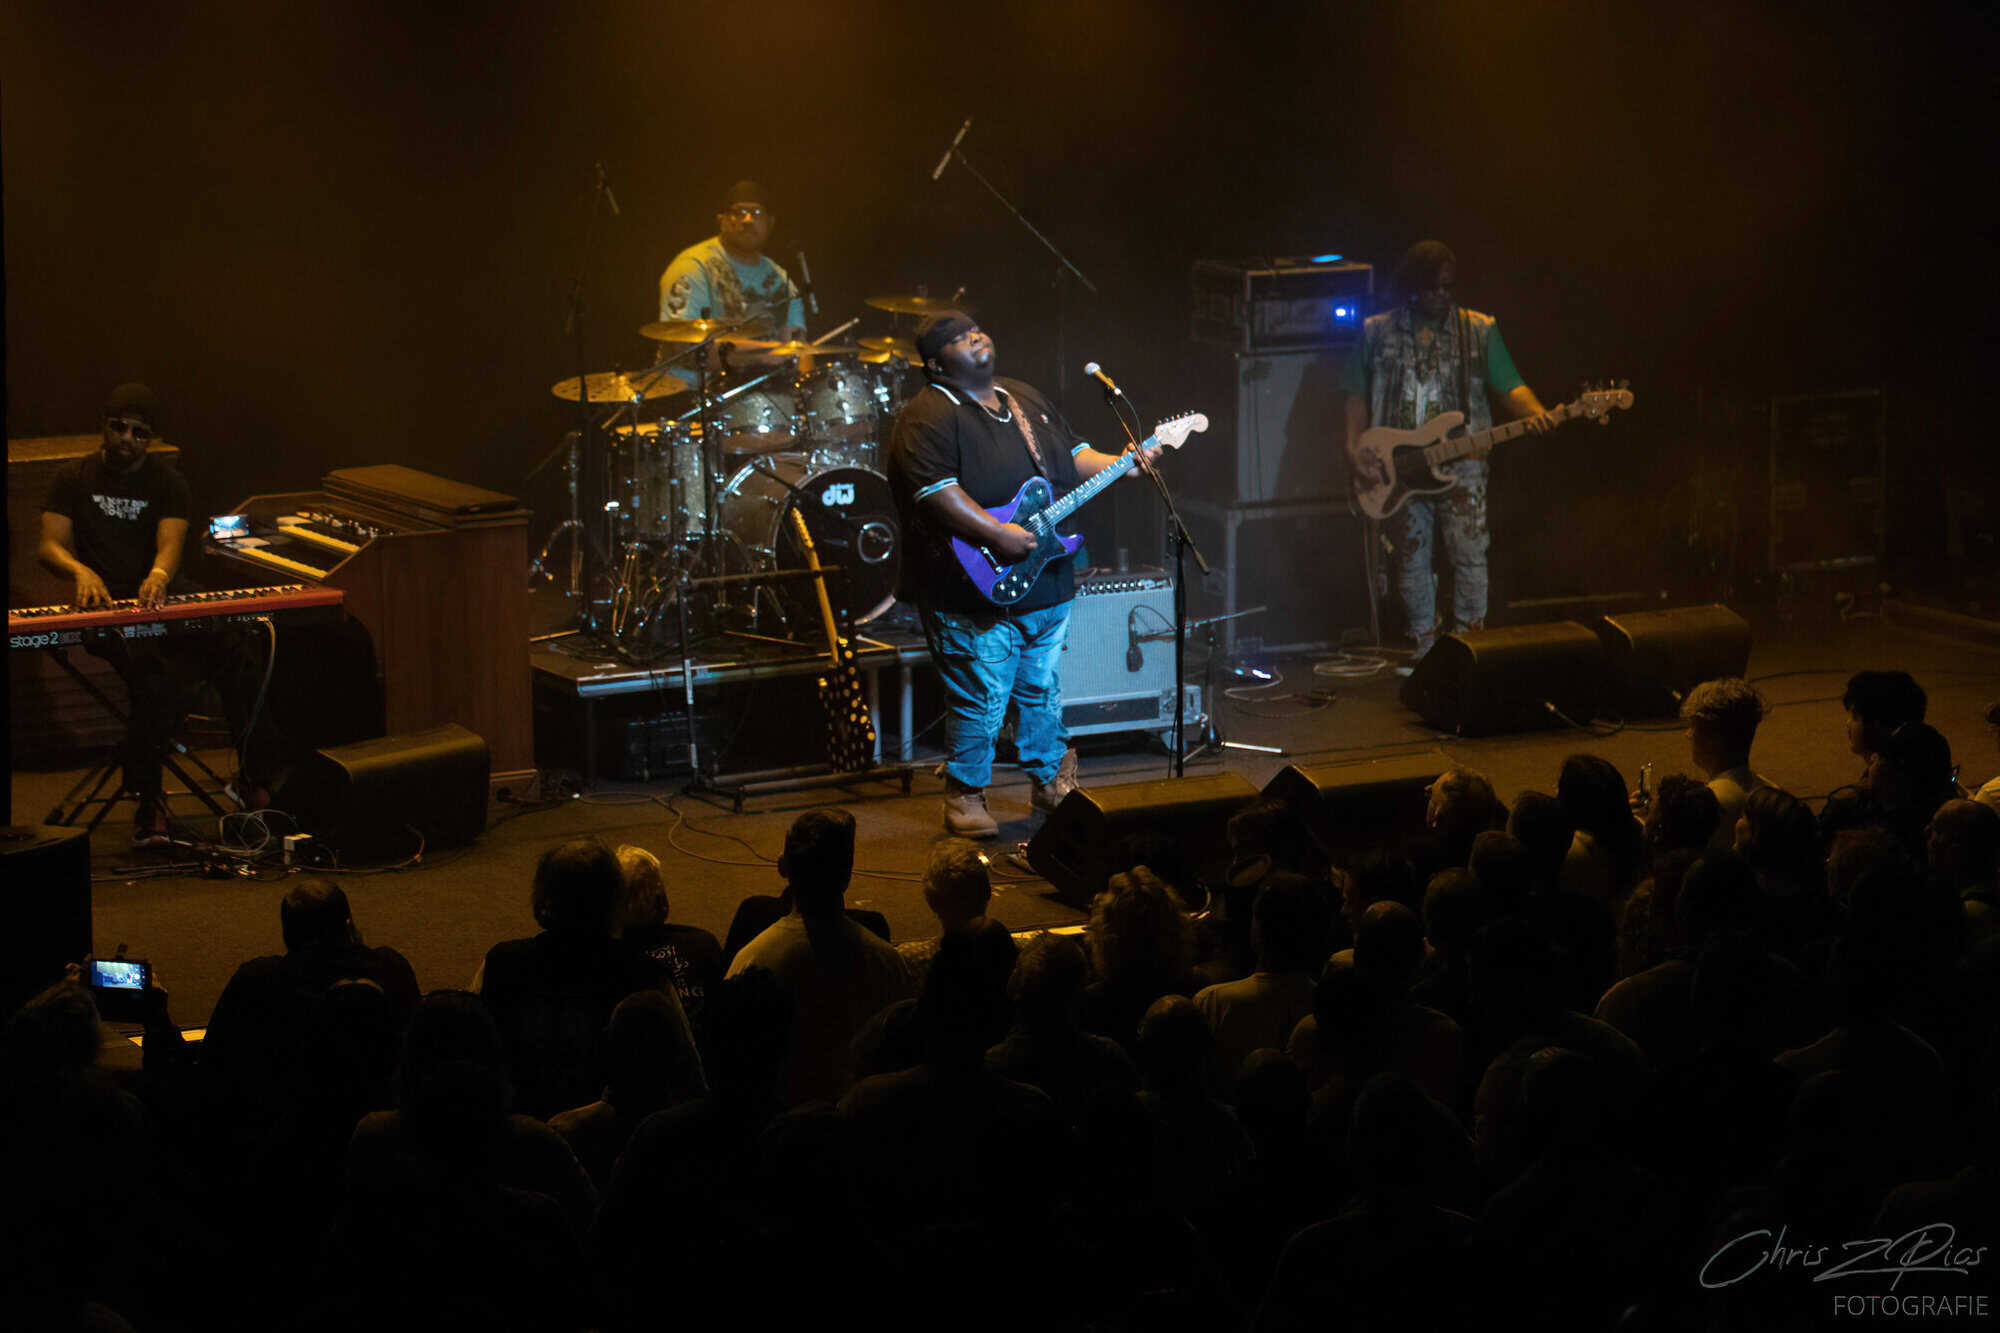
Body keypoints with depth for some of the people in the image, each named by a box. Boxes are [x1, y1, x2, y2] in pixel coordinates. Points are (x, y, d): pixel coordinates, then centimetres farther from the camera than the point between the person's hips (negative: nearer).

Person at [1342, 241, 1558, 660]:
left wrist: (1534, 413, -17)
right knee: (1409, 560, 2)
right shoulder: (1378, 332, 10)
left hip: (1461, 464, -1)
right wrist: (1354, 448, 1)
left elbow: (1509, 386, 3)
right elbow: (1358, 396, 14)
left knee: (1470, 555, -10)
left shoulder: (1479, 330, 8)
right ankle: (1425, 651, 12)